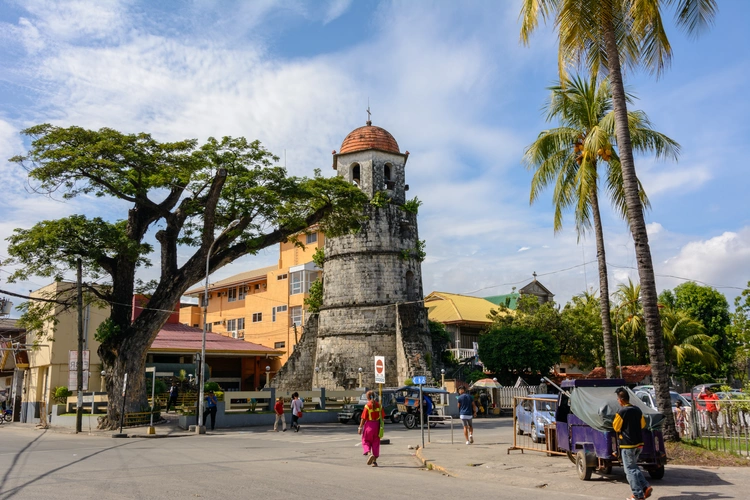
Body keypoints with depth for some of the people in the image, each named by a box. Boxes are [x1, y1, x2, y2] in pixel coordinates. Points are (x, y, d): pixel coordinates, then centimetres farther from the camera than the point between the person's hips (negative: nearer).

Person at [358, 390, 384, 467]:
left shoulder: (367, 406, -12)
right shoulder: (379, 405, 1)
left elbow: (363, 418, -11)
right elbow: (382, 417, 5)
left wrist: (360, 428, -4)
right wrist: (381, 426, 15)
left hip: (369, 425, -4)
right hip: (377, 425, 4)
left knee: (366, 441, 10)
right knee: (375, 443, 12)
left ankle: (370, 454, -17)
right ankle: (374, 461, 13)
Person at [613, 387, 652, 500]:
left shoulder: (621, 412, -17)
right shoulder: (637, 410, 4)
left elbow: (616, 427, -9)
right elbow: (643, 425, 15)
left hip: (627, 444, -7)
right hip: (639, 443, 7)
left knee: (630, 469, 2)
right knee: (634, 466, 21)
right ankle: (646, 487, 11)